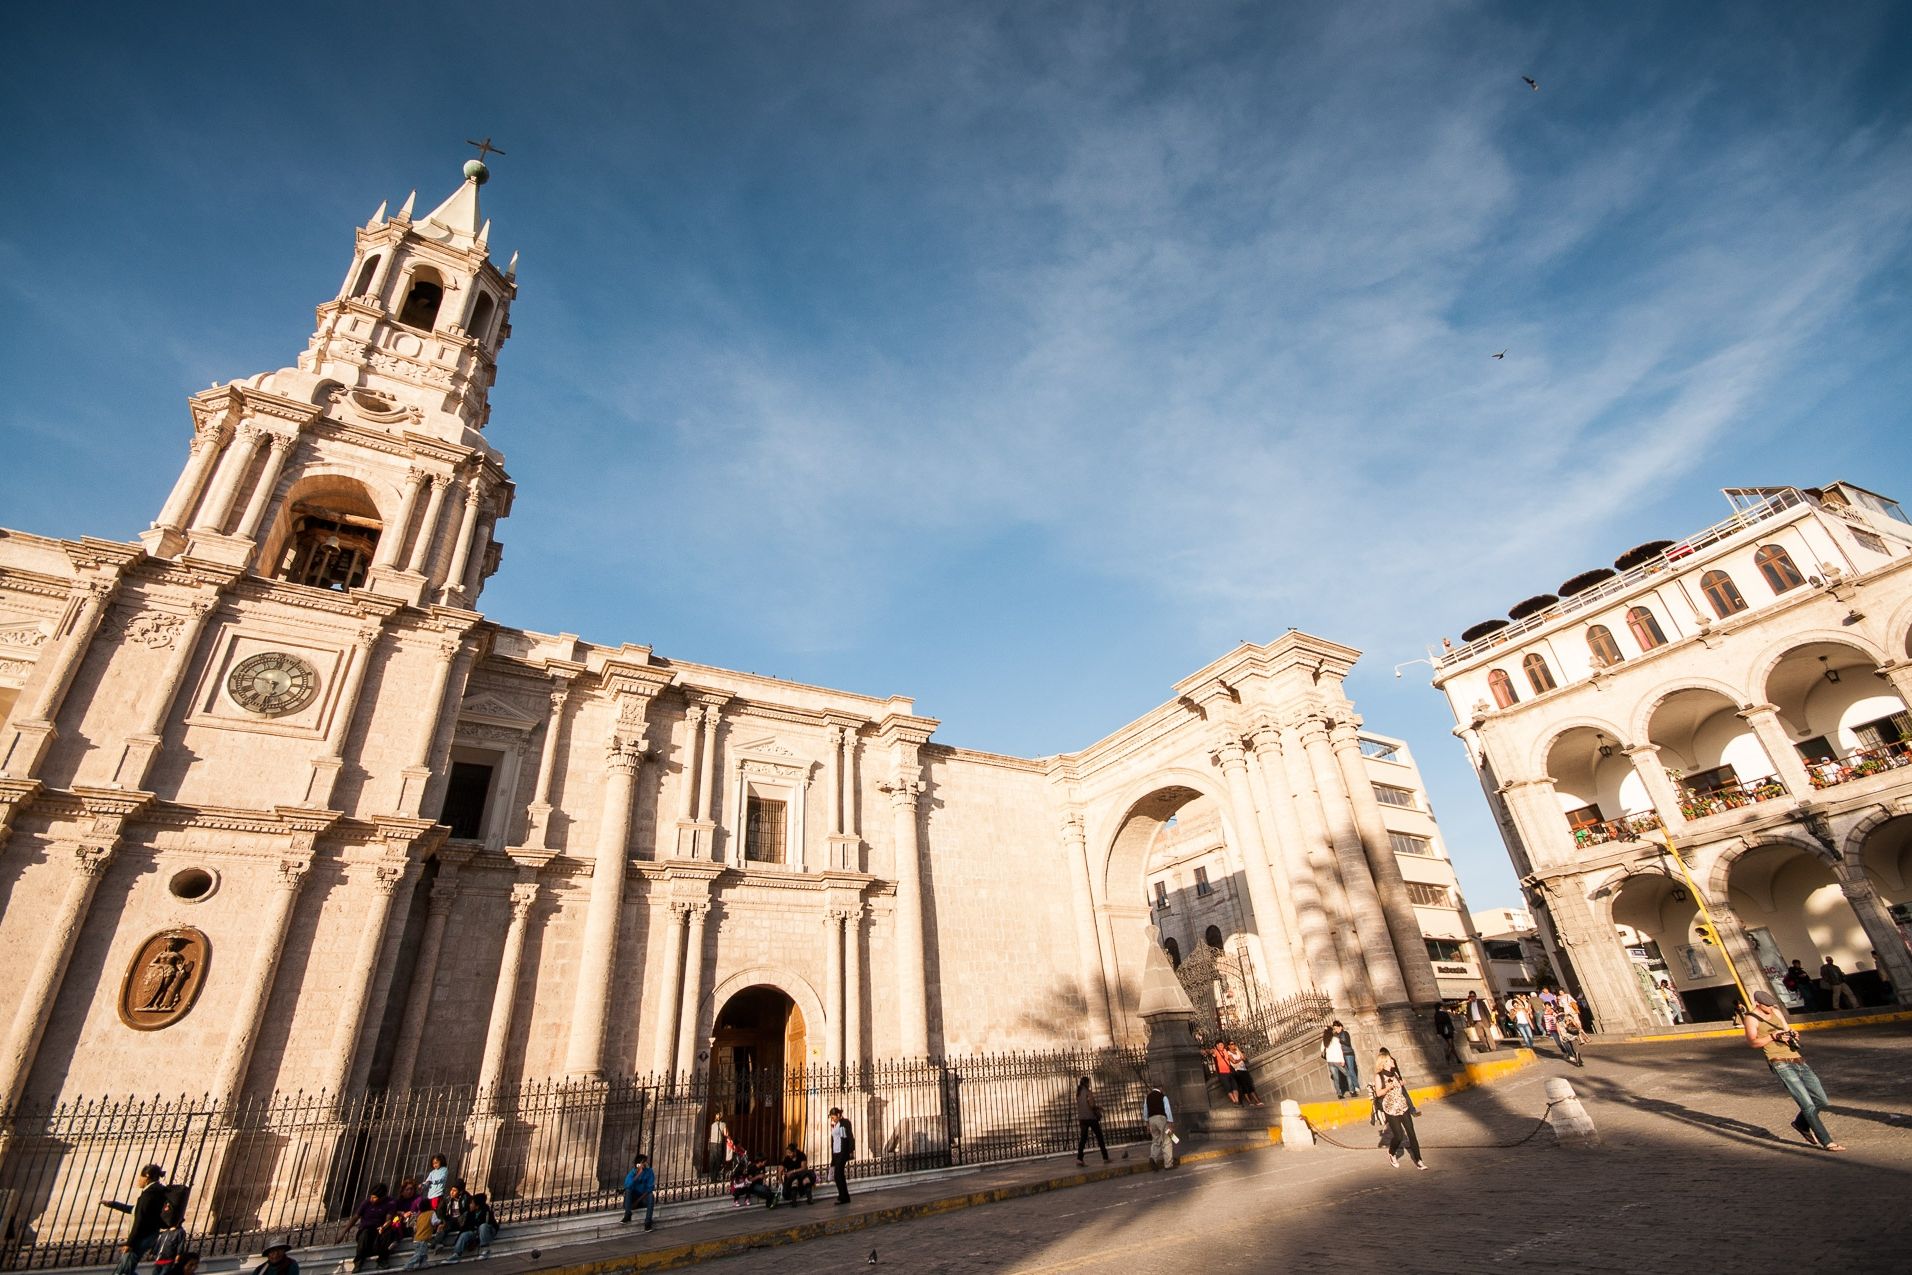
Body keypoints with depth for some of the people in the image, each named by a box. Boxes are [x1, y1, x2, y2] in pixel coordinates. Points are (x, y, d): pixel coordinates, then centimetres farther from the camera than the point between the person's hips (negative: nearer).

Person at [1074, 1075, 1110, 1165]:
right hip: (1091, 1117, -5)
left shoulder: (1078, 1093, 9)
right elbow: (1092, 1105, -18)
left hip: (1081, 1118, 5)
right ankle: (1105, 1158, 11)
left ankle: (1079, 1158, -10)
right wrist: (1099, 1107, 2)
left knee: (1083, 1138, 4)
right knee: (1099, 1137, 8)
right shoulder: (1088, 1092, -10)